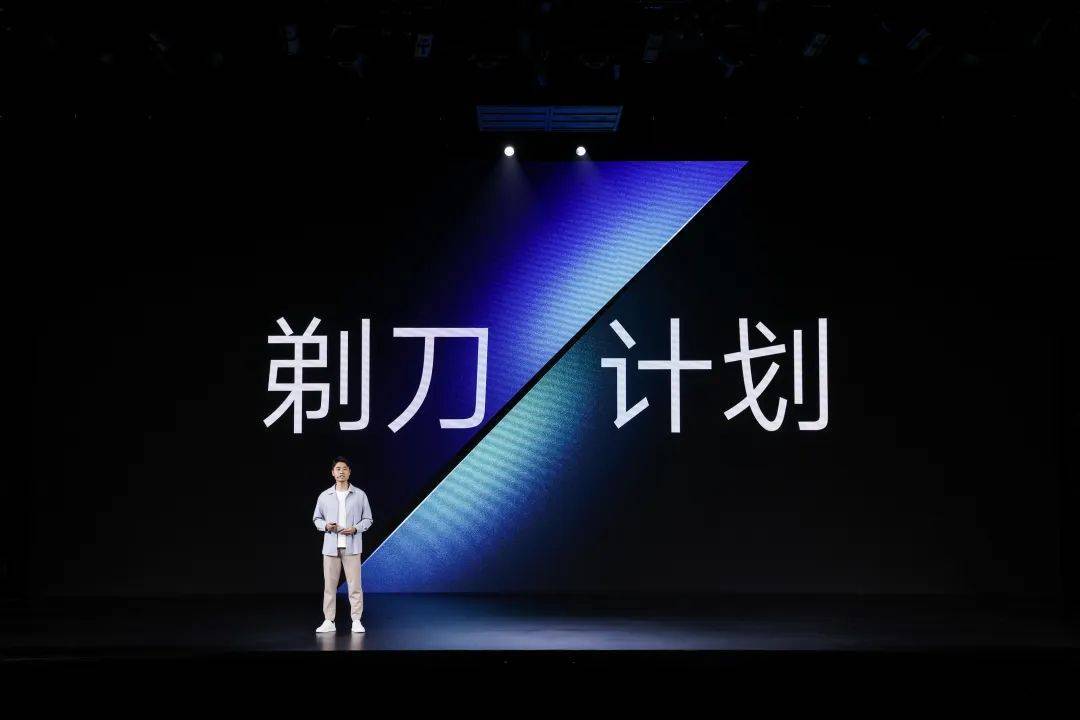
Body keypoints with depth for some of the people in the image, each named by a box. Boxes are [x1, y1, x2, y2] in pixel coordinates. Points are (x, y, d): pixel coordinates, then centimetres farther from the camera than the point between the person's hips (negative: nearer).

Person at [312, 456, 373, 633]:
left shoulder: (360, 495, 3)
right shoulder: (324, 496, 7)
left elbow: (367, 519, 6)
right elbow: (317, 519, 14)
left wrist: (355, 529, -11)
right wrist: (325, 526, -8)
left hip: (351, 546, -1)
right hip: (330, 546, 2)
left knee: (355, 585, -2)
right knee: (329, 585, 4)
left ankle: (356, 621, 4)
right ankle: (328, 621, 10)